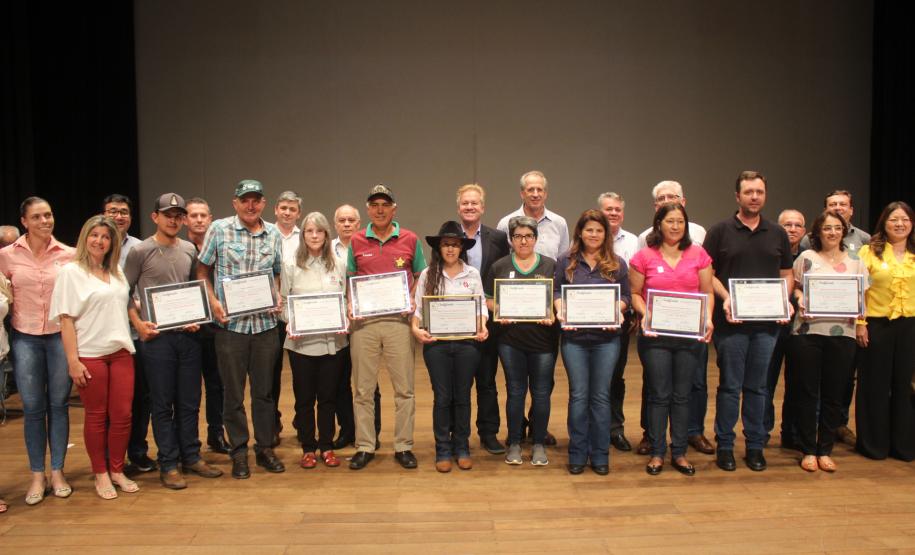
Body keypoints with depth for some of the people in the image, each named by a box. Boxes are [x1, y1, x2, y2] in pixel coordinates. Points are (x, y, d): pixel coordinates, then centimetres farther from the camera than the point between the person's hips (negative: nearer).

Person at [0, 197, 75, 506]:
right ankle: (37, 475, 19)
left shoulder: (69, 255, -2)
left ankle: (57, 471, 21)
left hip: (61, 336, 0)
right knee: (33, 408, 6)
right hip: (25, 338, 0)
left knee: (59, 405, 8)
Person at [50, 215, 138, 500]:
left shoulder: (118, 272, 13)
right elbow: (66, 319, -7)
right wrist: (73, 361, -12)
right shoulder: (71, 272, -2)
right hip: (90, 355, -4)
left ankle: (117, 470, 20)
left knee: (122, 414, 4)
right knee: (96, 416, 5)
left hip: (121, 351, 4)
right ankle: (100, 474, 20)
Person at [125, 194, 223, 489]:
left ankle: (191, 457, 24)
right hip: (157, 336, -4)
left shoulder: (189, 250, 9)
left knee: (190, 401, 11)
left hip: (188, 335, 4)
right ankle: (168, 464, 13)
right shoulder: (140, 251, -3)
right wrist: (138, 324, -11)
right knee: (163, 403, 4)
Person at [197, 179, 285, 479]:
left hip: (265, 322, 3)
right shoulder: (219, 229, -1)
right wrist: (213, 302, -8)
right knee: (233, 392, 6)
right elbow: (202, 270, 4)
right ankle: (239, 452, 19)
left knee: (265, 390, 10)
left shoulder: (273, 235, 7)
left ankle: (265, 448, 24)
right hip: (230, 323, -2)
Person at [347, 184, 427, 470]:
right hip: (364, 321, 1)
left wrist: (412, 301, -5)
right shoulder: (356, 241, 7)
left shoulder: (410, 240, 5)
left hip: (398, 320, -1)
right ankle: (365, 447, 17)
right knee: (363, 389, 6)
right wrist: (351, 305, -3)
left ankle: (403, 447, 15)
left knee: (404, 388, 3)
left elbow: (421, 277, 12)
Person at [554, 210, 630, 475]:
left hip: (606, 337, 1)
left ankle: (600, 456, 17)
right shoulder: (566, 261, 5)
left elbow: (625, 296, 6)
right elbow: (556, 291, 5)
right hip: (574, 336, 0)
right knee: (578, 395, 3)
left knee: (601, 395, 6)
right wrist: (561, 312, -14)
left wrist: (616, 311, -14)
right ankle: (577, 455, 14)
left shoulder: (617, 263, 7)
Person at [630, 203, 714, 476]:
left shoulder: (698, 254, 5)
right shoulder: (644, 256, -1)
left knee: (682, 395, 9)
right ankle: (657, 452, 15)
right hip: (655, 335, -2)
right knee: (659, 395, 3)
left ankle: (679, 452, 21)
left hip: (690, 335, 2)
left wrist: (708, 319, -9)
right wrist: (644, 314, -13)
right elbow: (635, 293, 3)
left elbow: (708, 292, 6)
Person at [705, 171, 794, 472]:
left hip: (767, 322, 3)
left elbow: (787, 274, 15)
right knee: (730, 386, 3)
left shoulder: (778, 233, 12)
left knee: (757, 387, 10)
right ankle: (724, 446, 13)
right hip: (731, 322, -3)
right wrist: (725, 298, -16)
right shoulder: (720, 231, 1)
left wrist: (786, 300, -4)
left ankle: (755, 446, 20)